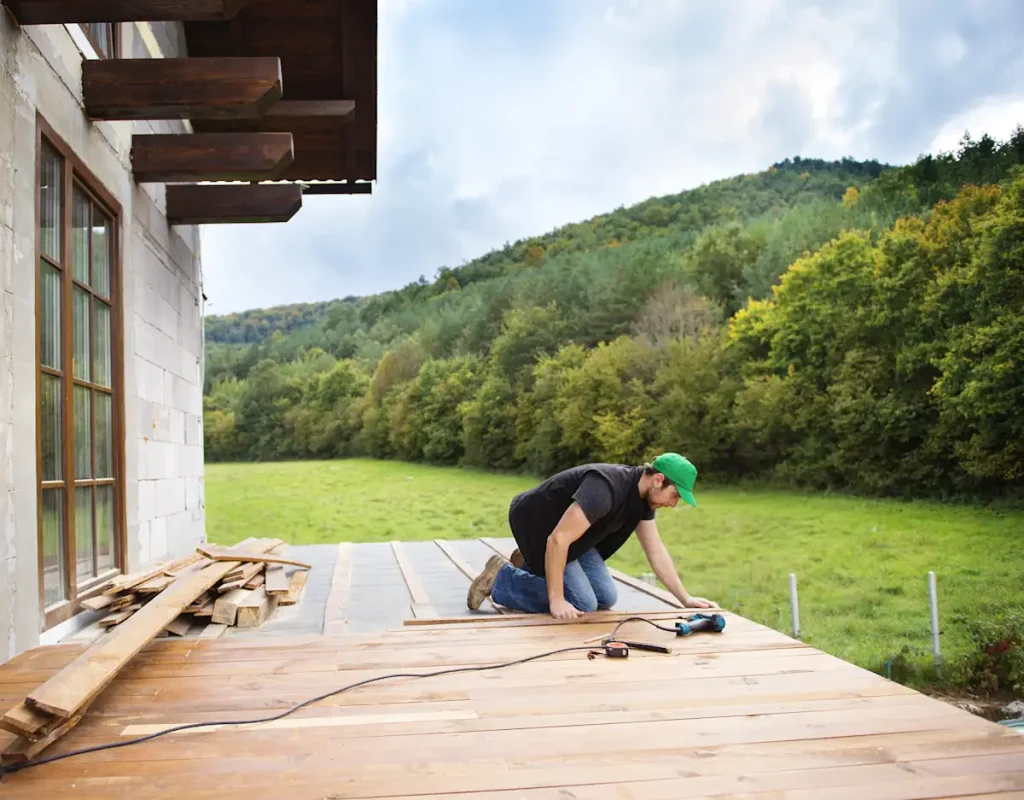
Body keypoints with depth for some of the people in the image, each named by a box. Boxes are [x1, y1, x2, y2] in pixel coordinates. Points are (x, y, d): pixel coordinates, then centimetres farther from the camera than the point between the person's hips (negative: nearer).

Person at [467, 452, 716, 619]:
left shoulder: (644, 496, -5)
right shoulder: (606, 488, -35)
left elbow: (656, 551, 3)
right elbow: (558, 539, -38)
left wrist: (686, 599, 0)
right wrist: (556, 601, -35)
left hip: (570, 534, 9)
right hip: (537, 525, -9)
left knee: (606, 597, 5)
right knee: (583, 604, -15)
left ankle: (533, 567, 19)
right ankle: (500, 578, -5)